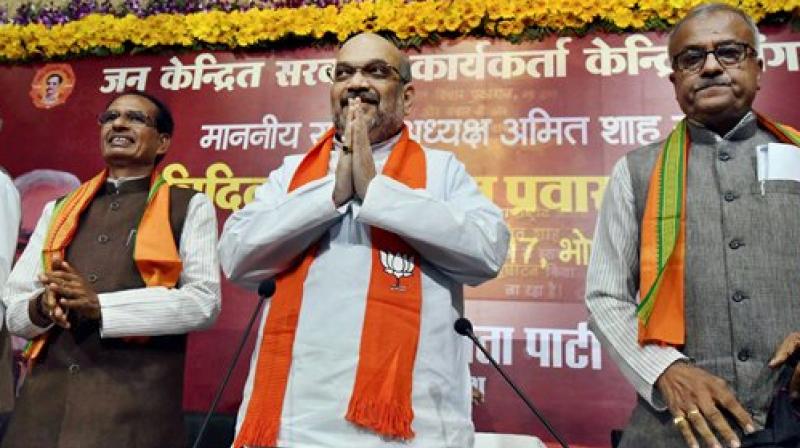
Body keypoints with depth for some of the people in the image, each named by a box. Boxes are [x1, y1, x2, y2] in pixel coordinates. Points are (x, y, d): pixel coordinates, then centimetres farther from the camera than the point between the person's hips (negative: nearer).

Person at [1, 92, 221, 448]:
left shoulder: (189, 207, 2)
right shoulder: (59, 209, 15)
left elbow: (204, 301, -8)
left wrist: (100, 306, -15)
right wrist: (42, 306, -9)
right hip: (44, 399, 4)